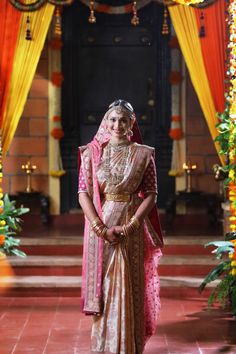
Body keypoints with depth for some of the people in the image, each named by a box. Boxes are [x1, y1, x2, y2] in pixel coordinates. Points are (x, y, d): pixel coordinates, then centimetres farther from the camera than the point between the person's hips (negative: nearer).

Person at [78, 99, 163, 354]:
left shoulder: (143, 154, 1)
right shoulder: (92, 153, 2)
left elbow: (150, 195, -1)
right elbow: (83, 193, -3)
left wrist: (130, 226, -13)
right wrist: (101, 228, -13)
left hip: (132, 228, 0)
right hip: (99, 226, 1)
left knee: (129, 287, 3)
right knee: (102, 286, 4)